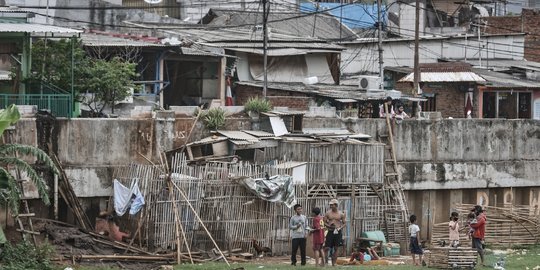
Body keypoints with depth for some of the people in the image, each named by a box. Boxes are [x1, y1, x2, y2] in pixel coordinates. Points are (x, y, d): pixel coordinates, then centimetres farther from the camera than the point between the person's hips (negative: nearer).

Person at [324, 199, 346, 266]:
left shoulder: (341, 214, 3)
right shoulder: (328, 213, 4)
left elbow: (344, 223, 7)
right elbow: (324, 222, 5)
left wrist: (340, 228, -12)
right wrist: (329, 226, -14)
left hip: (338, 232, 0)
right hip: (330, 232, 0)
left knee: (336, 248, 4)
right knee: (327, 248, -6)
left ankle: (334, 263, 9)